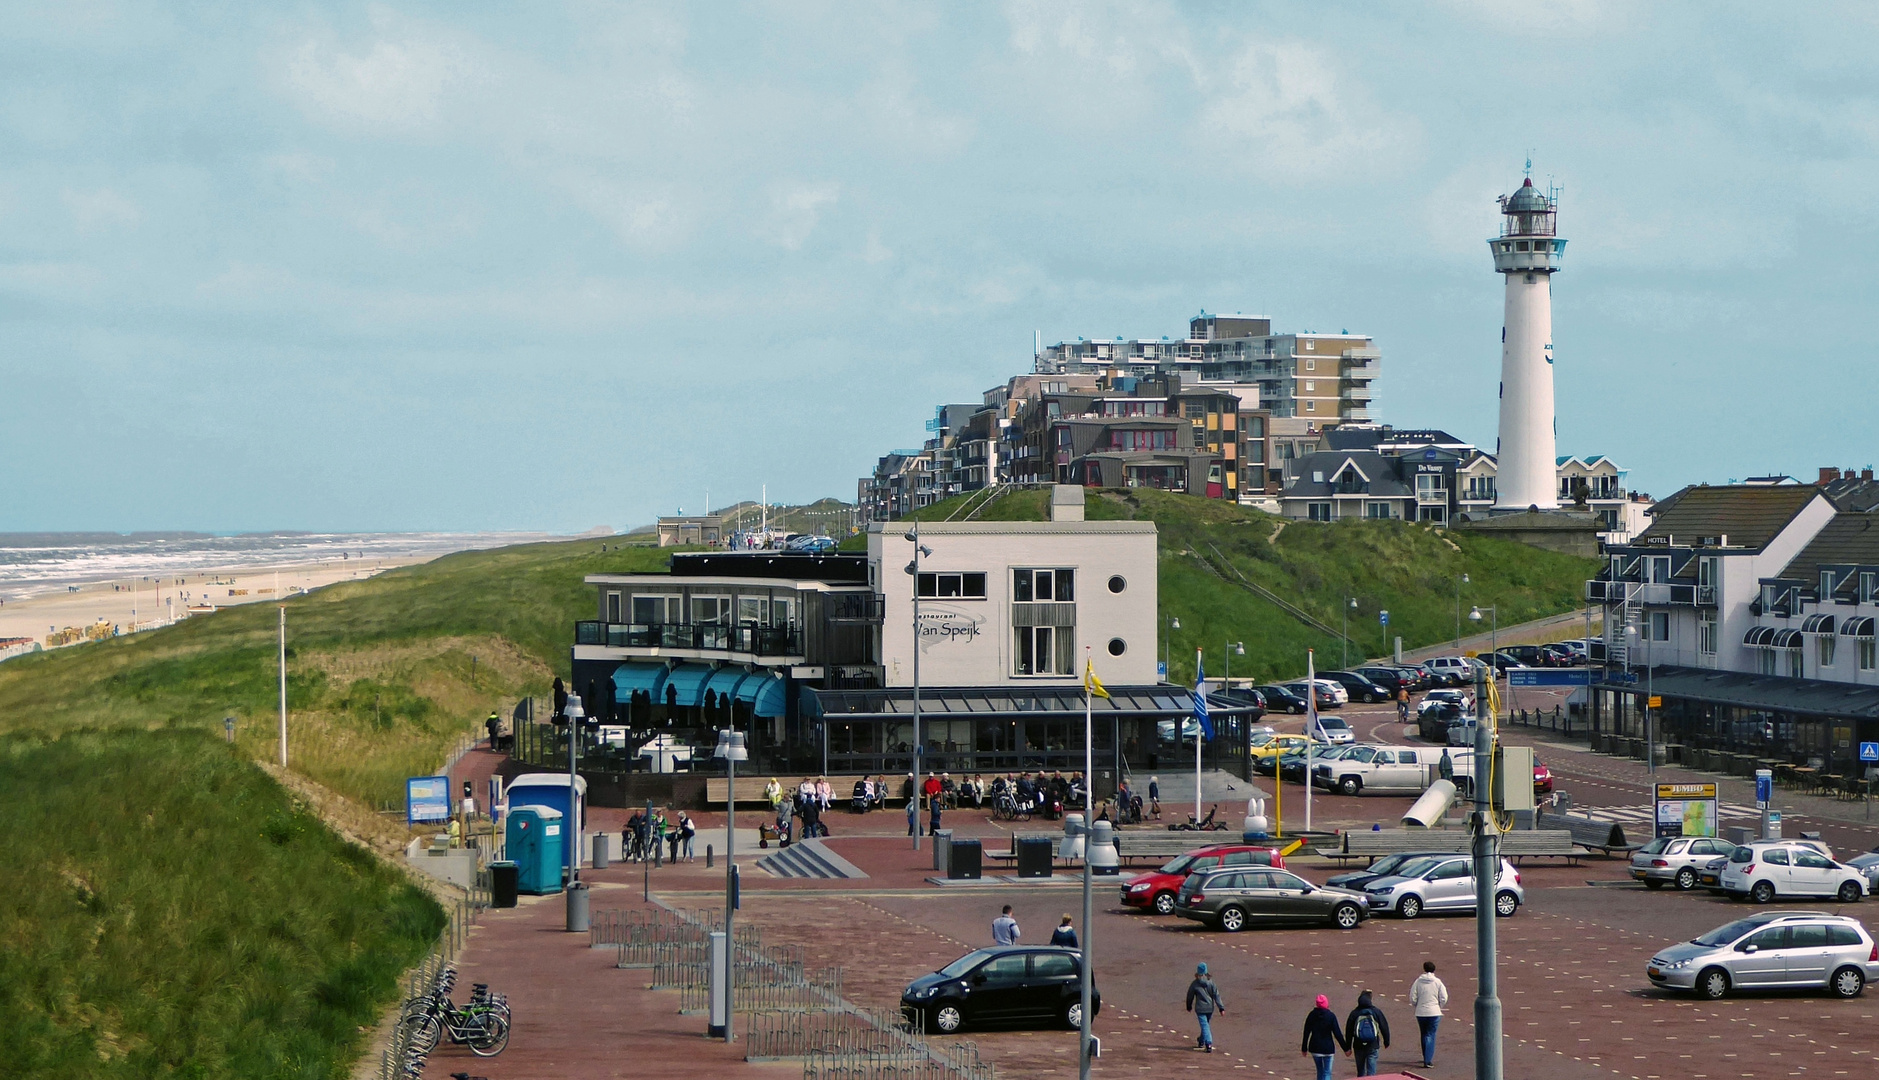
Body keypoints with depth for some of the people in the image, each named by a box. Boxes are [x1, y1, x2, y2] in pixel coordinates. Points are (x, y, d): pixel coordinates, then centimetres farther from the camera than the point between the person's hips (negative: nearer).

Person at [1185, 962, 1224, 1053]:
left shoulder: (1194, 984, -8)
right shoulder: (1211, 982, -3)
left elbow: (1190, 996, 3)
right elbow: (1217, 995, -5)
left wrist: (1189, 1007, 20)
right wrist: (1221, 1008, -3)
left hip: (1200, 1008, -4)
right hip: (1210, 1008, 4)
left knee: (1205, 1026, -5)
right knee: (1206, 1024, 22)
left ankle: (1209, 1044, -18)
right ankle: (1201, 1042, 39)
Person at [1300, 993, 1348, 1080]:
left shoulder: (1312, 1015, -2)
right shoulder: (1331, 1016, -10)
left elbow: (1306, 1033, 3)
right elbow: (1337, 1033, -10)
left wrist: (1304, 1048, 13)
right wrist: (1345, 1047, -3)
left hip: (1314, 1048, 3)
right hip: (1328, 1048, -3)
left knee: (1320, 1071, 19)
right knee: (1327, 1073, -1)